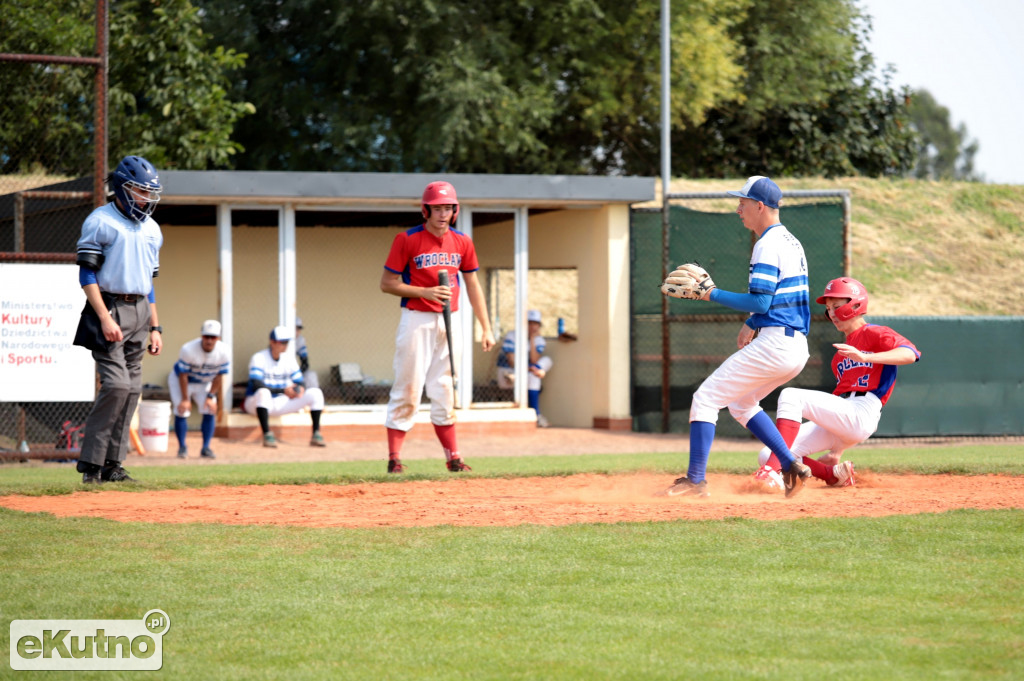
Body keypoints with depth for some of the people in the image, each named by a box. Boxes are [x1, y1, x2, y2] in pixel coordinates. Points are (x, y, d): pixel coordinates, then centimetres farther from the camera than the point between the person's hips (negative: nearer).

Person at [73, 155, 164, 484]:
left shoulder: (152, 229, 17)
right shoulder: (100, 221, -5)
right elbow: (87, 274, -10)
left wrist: (155, 327, 15)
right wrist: (105, 317, -19)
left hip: (140, 312, 7)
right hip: (109, 308, -7)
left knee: (132, 389, 2)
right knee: (117, 384, -17)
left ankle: (112, 464, 6)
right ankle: (91, 464, -10)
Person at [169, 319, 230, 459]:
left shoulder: (223, 352, -23)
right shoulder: (188, 350, -33)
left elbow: (219, 376, -10)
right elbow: (183, 375, -24)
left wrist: (210, 396, -14)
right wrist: (185, 399, -21)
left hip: (204, 383, 3)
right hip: (180, 380, -3)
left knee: (210, 411, -11)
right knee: (182, 411, -15)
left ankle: (206, 448, -1)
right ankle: (182, 447, 1)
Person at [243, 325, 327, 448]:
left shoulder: (289, 359, 6)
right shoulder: (259, 358, -12)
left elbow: (299, 382, 9)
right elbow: (257, 385, -24)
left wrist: (300, 390, -17)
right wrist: (283, 390, -27)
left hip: (280, 403, 6)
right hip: (256, 403, -6)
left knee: (315, 393, -9)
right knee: (263, 392, -43)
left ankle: (316, 434, -14)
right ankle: (266, 434, -40)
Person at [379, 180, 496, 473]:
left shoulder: (462, 242, 7)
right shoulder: (407, 240, -6)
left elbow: (473, 286, 13)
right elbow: (387, 283, -5)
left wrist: (486, 328, 8)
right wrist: (424, 292, -17)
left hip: (449, 322, 4)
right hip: (417, 320, -4)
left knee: (444, 393, 7)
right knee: (408, 390, -6)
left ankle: (452, 457, 10)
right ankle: (394, 458, -2)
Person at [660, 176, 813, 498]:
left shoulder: (768, 245, -14)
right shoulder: (791, 242, 17)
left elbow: (760, 302, -21)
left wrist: (713, 294, -14)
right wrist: (752, 322, 20)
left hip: (774, 345, -10)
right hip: (797, 347, 10)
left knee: (705, 398, -5)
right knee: (741, 402, 26)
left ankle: (695, 481, -8)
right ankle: (791, 466, 16)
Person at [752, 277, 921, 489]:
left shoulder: (874, 334, 1)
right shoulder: (844, 348, 26)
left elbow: (910, 354, -19)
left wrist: (864, 357, -31)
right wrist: (836, 450, 21)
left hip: (861, 416, -9)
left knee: (790, 396, -27)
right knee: (766, 455, -5)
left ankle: (772, 470, -36)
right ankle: (834, 474, 2)